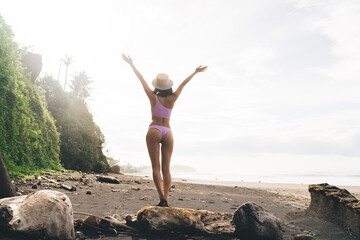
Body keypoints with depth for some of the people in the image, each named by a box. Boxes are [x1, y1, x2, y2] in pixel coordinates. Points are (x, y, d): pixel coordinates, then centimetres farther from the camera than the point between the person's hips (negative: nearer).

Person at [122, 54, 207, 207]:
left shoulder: (153, 97, -1)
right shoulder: (172, 99, 2)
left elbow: (141, 79, 7)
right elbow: (183, 83, 12)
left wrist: (131, 64, 17)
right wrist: (195, 72, 25)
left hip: (154, 131, -2)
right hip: (167, 133, 2)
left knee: (156, 167, -3)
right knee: (166, 168, 5)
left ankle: (162, 198, -14)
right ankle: (165, 200, 4)